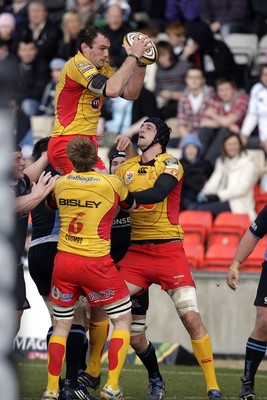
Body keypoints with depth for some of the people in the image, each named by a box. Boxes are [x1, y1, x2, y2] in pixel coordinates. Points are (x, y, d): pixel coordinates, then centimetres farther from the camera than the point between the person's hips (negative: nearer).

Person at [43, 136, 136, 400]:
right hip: (96, 264, -4)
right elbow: (132, 205, 14)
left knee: (61, 325, 15)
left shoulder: (60, 184, 3)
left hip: (63, 260, 4)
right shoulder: (111, 183, -7)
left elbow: (50, 204, 26)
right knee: (123, 320, 10)